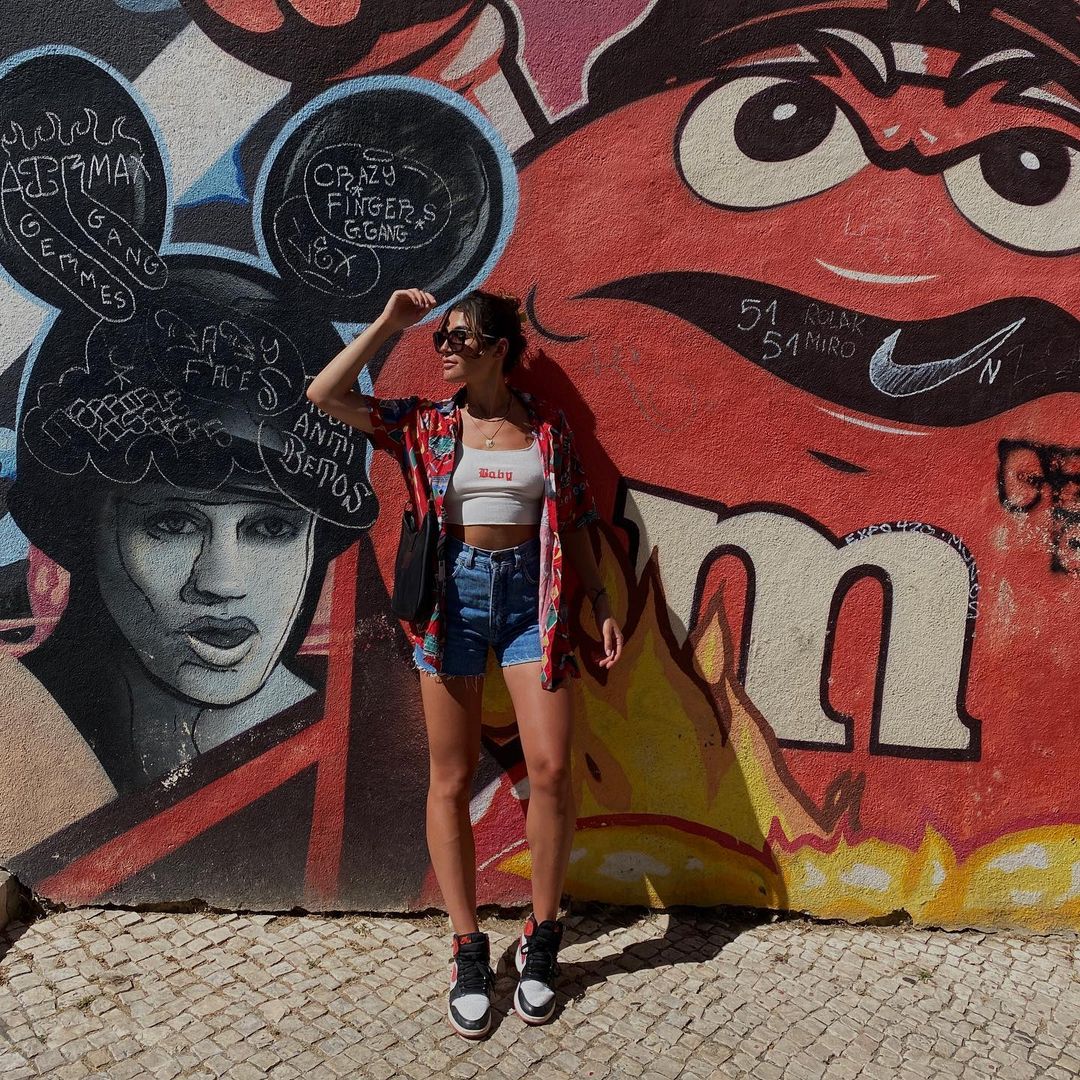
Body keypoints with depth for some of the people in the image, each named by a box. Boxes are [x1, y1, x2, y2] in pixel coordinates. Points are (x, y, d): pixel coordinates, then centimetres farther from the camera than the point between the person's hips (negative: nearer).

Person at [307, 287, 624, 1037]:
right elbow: (325, 396, -2)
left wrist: (602, 605, 3)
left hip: (531, 596, 0)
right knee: (452, 777, 4)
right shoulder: (426, 425, 5)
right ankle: (469, 951, 19)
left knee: (552, 768, -8)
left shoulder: (548, 428, 5)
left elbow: (575, 525, 8)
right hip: (453, 595, 1)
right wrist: (387, 325, -2)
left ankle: (541, 941, 14)